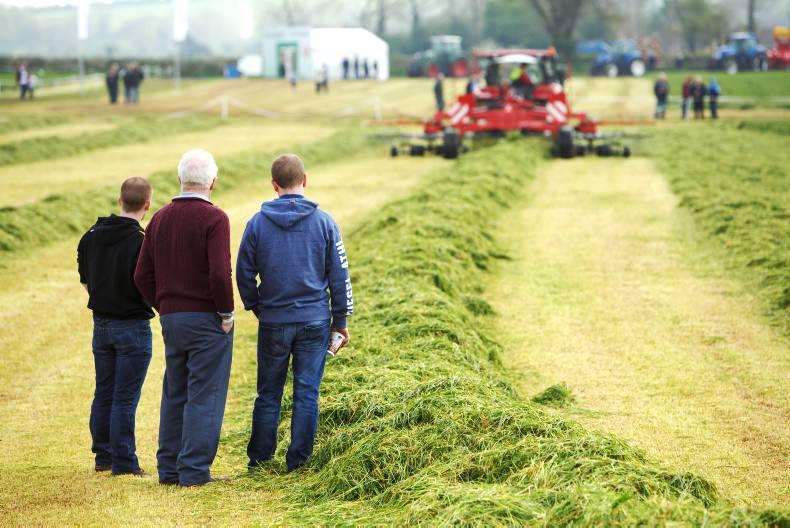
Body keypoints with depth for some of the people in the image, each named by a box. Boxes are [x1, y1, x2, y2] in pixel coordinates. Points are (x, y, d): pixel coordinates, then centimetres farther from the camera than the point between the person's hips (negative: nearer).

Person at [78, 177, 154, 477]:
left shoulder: (91, 236, 2)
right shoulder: (142, 242, -19)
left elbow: (85, 281, 9)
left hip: (101, 324, 6)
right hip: (133, 326, -6)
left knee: (103, 394, 15)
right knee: (125, 398, -2)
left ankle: (103, 457, 21)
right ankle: (124, 463, 1)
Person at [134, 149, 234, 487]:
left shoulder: (160, 219, 8)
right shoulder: (214, 218, -12)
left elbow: (142, 277, 7)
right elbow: (219, 273, -21)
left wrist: (164, 308, 14)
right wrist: (226, 312, -9)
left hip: (171, 318, 6)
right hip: (207, 319, -6)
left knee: (174, 394, 14)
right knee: (204, 395, -1)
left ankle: (169, 468, 16)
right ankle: (194, 471, -2)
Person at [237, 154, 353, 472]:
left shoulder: (257, 223, -2)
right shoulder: (324, 222, -2)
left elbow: (244, 274, 3)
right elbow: (339, 276, 1)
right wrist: (341, 321, 9)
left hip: (273, 323, 1)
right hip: (315, 321, -1)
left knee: (268, 394, 10)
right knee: (307, 393, 4)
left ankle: (259, 458, 14)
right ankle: (298, 461, 5)